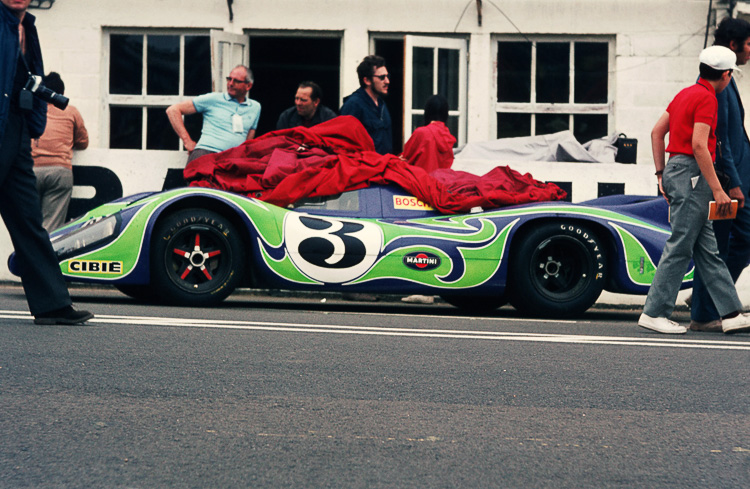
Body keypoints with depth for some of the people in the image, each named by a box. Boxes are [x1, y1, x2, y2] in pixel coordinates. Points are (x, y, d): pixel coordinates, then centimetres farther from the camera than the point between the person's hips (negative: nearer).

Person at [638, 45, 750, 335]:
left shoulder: (685, 94, 17)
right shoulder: (707, 98, -11)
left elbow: (657, 132, 19)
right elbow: (699, 145, -20)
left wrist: (661, 174, 21)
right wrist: (717, 189, -19)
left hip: (675, 171, 10)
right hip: (692, 173, -10)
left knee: (707, 250, 8)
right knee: (680, 248, -5)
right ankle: (654, 313, -2)